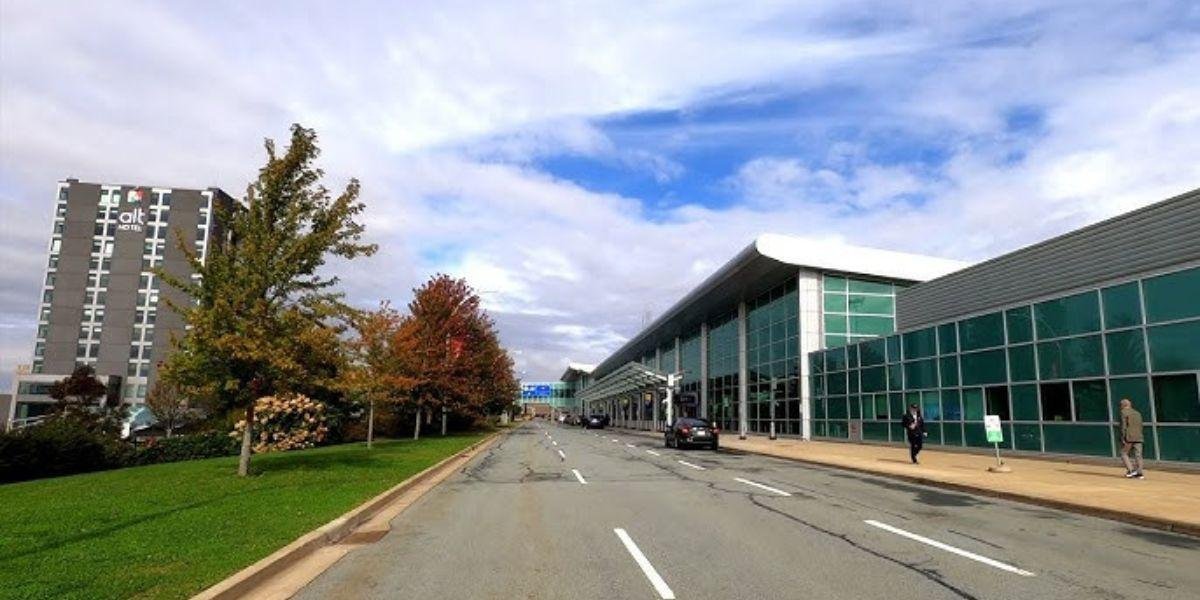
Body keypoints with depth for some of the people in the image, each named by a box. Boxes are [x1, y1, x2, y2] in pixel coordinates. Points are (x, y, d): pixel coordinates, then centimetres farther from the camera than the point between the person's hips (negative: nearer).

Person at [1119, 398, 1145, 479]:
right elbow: (1140, 426, 17)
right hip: (1138, 437, 6)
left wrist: (1123, 438, -11)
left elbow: (1123, 426, -11)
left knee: (1124, 453, 4)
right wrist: (1139, 436, 20)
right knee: (1138, 455, 4)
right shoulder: (1137, 413, 18)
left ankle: (1131, 470, -9)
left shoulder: (1124, 412, -3)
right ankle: (1139, 473, 1)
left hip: (1129, 437, -6)